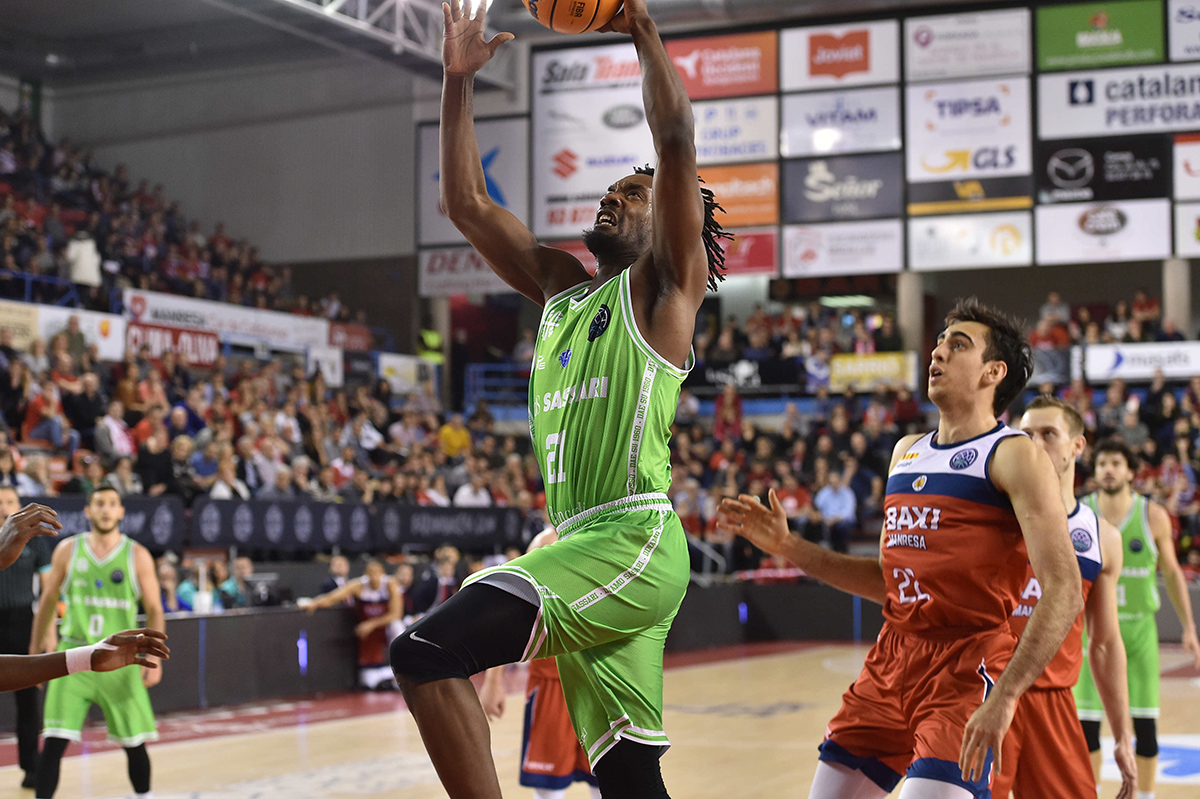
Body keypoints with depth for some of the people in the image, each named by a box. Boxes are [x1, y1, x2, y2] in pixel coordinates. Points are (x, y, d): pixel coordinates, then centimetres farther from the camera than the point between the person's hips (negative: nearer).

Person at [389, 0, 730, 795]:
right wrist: (459, 79, 19)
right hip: (583, 549, 8)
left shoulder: (666, 282, 3)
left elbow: (677, 139, -11)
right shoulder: (560, 286, 23)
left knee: (428, 652, -20)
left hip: (633, 541, -8)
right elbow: (467, 204, 23)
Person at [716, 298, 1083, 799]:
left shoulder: (1014, 456, -7)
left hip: (968, 666, -7)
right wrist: (787, 546, 14)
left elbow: (1063, 592, -16)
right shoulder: (906, 452, 16)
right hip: (892, 659, 7)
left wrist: (1003, 698, -25)